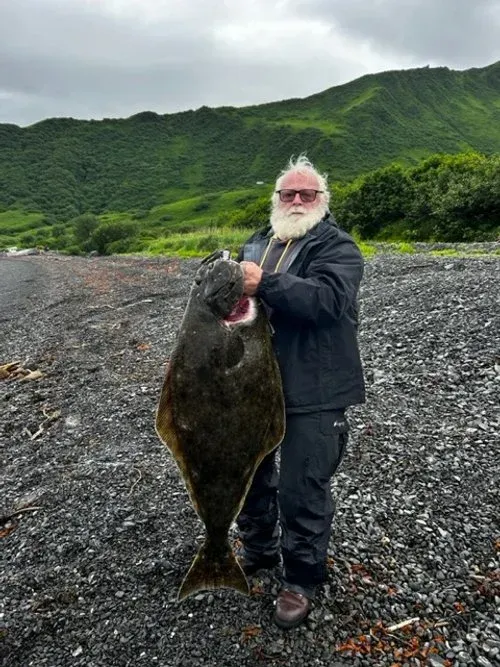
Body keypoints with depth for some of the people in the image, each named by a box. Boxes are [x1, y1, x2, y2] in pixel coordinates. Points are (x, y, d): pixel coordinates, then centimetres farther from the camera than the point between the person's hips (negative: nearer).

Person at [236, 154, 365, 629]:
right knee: (249, 473, 21)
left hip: (312, 394, -6)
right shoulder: (256, 244, 15)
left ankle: (302, 580, 28)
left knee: (302, 490, 4)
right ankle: (258, 550, 46)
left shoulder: (337, 247, -6)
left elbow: (327, 299, -25)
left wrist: (264, 284, -32)